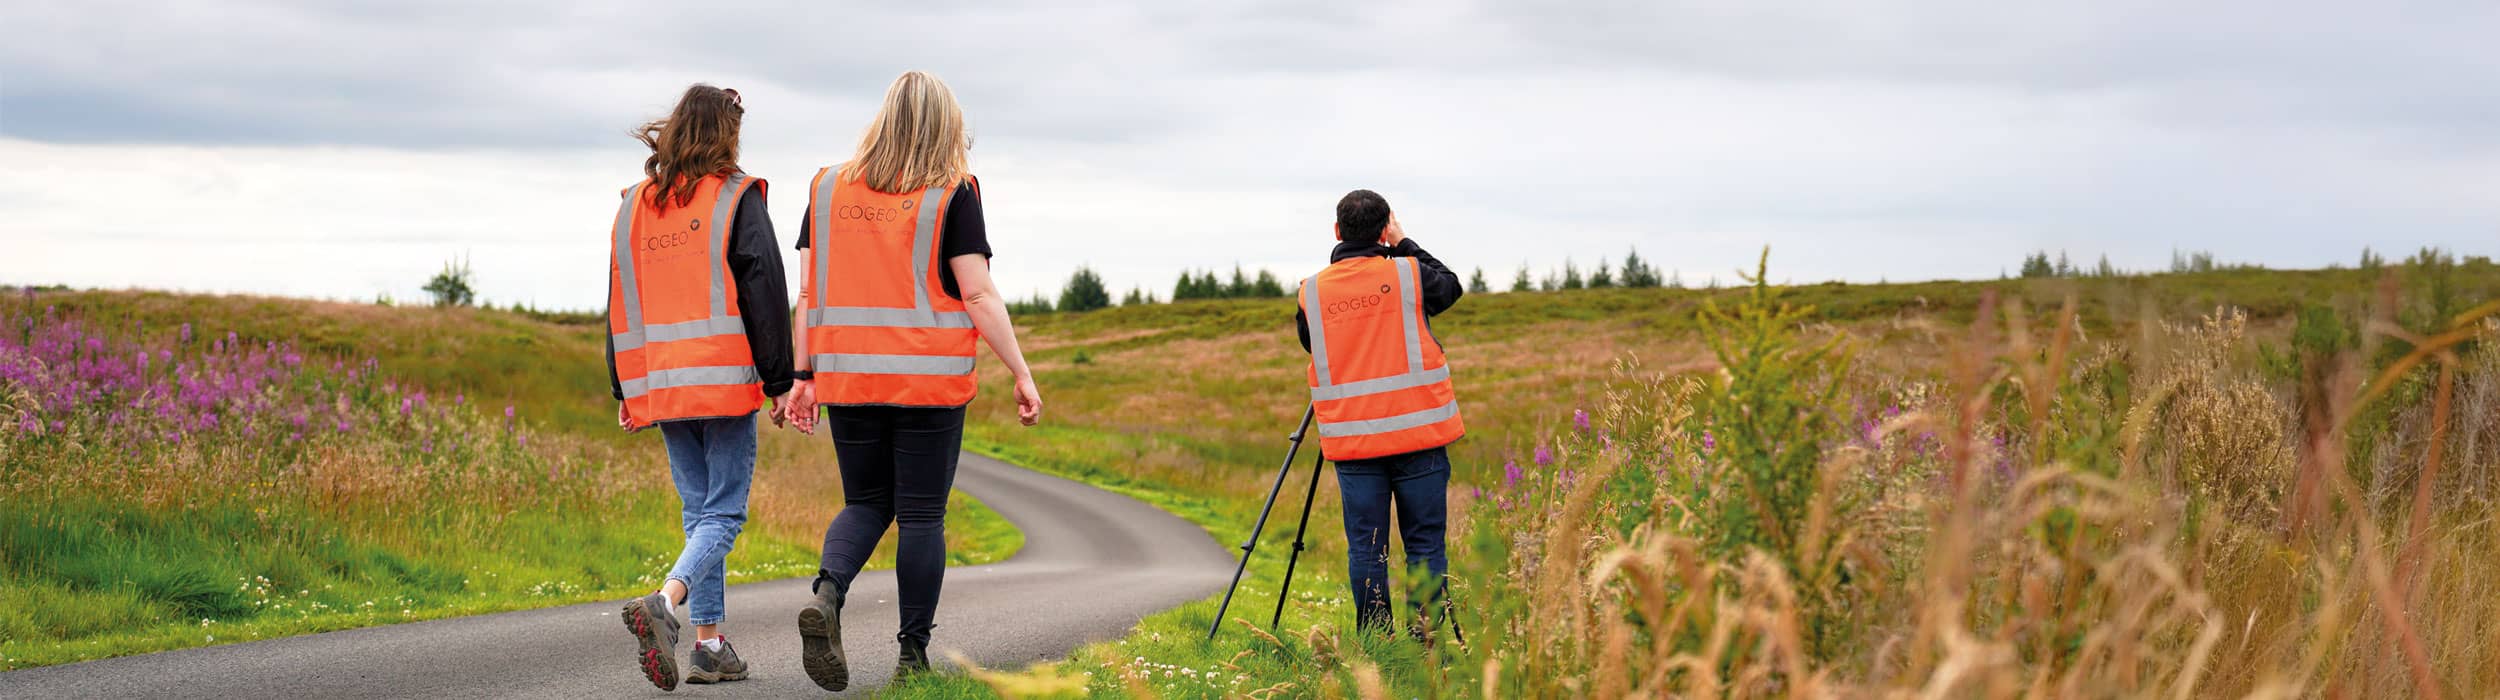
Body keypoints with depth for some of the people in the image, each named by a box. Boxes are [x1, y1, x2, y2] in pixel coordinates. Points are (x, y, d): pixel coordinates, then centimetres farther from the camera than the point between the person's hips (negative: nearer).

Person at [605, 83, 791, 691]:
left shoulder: (634, 205, 11)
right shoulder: (736, 200, -4)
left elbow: (620, 302, 13)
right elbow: (764, 292, -8)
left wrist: (626, 391, 18)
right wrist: (780, 381, -4)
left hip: (661, 385, 5)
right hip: (727, 382, -5)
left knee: (697, 511, 13)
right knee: (723, 514, -3)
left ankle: (710, 645, 9)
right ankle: (665, 602, -28)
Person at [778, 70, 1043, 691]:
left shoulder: (829, 188, 6)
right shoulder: (952, 196, -5)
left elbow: (810, 293, 6)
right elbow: (978, 295, -9)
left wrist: (803, 375, 11)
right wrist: (1021, 374, -3)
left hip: (847, 377, 3)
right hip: (929, 380, -3)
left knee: (866, 503, 15)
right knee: (922, 515, 4)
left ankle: (827, 593, -13)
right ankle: (914, 654, 5)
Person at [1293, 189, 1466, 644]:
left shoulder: (1312, 293, 2)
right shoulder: (1409, 273, -3)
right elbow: (1451, 287, 17)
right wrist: (1404, 245, 20)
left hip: (1352, 438, 2)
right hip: (1417, 434, -2)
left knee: (1365, 548, 5)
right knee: (1425, 545, 2)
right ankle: (1431, 641, 0)